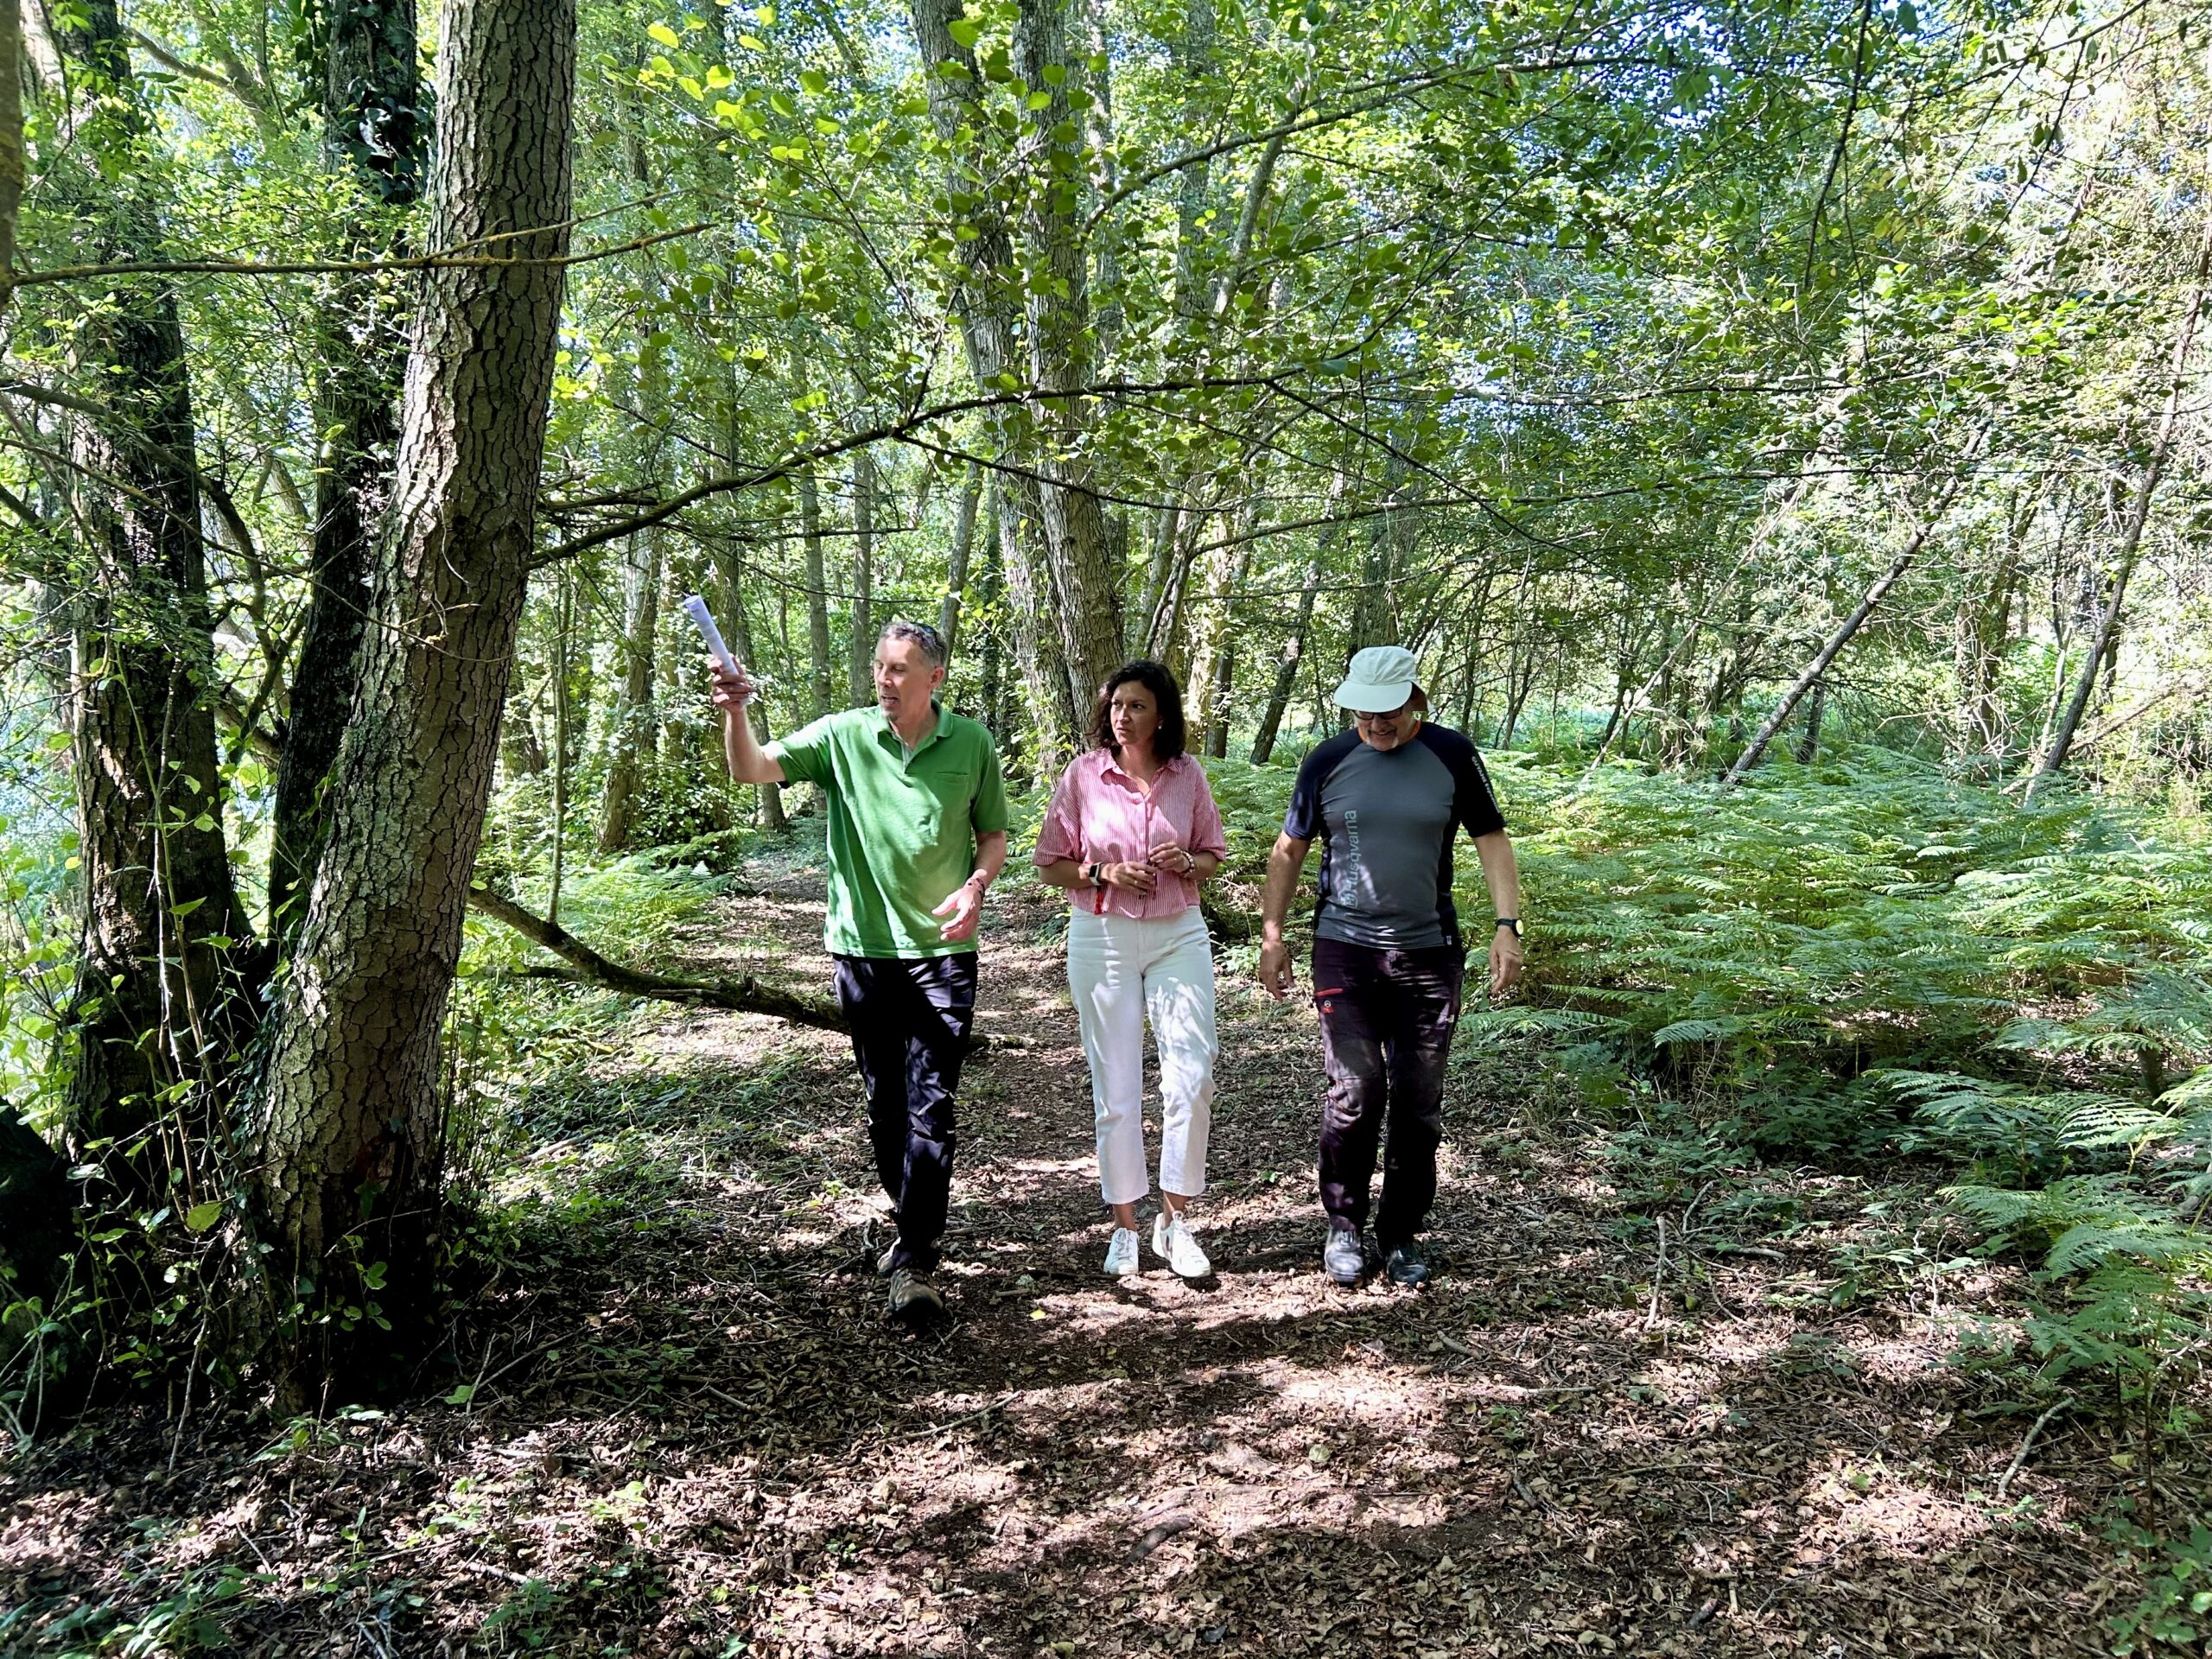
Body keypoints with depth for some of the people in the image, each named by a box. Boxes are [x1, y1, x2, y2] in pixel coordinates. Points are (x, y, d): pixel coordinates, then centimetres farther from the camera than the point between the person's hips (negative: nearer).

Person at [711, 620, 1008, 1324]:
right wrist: (735, 712, -29)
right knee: (884, 1101, 14)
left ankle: (915, 1261, 0)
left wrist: (976, 886, -11)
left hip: (941, 950, -1)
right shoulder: (844, 735, -2)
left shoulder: (971, 744, -1)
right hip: (864, 948, 2)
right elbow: (752, 769, -10)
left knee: (931, 1107, -5)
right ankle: (913, 1220, 34)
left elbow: (993, 835, 8)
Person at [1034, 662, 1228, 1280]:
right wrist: (1104, 873, -14)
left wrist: (1186, 863, -10)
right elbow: (1050, 864, 2)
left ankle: (1176, 1221, 10)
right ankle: (1124, 1226, 20)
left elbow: (1214, 855, 12)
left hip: (1178, 934, 1)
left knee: (1193, 1076, -6)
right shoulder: (1083, 773, -3)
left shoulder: (1187, 775, 2)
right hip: (1103, 938, -1)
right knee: (1115, 1088, 5)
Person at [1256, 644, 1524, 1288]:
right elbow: (1288, 851, 8)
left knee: (1418, 1104, 7)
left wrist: (1507, 925, -10)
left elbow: (1492, 840, 2)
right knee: (1354, 1091, -7)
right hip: (1344, 950, -1)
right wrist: (1272, 937, 4)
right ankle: (1344, 1227, 13)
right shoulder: (1328, 762, 1)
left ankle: (1400, 1236, 22)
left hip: (1430, 952, 1)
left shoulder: (1452, 756, 0)